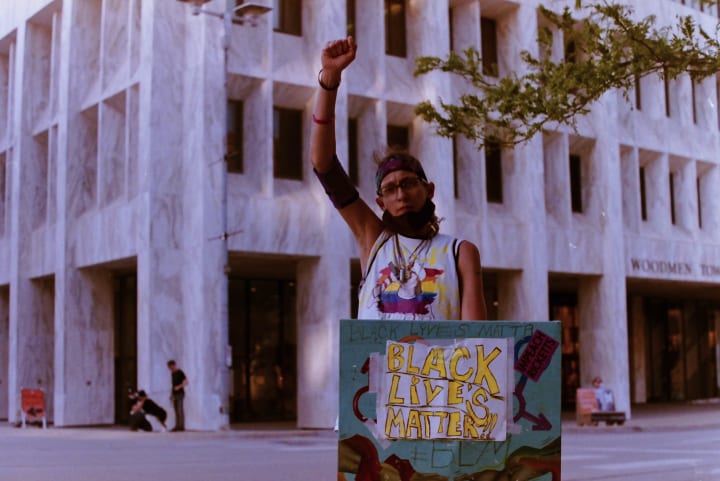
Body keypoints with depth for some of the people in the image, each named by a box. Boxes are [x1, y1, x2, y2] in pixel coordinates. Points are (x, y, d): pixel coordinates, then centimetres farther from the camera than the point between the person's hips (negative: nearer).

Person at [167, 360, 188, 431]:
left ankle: (182, 426, -9)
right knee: (176, 411, 5)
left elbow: (186, 382, -17)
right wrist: (171, 394, 18)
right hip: (175, 394, 7)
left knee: (180, 410, -9)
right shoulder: (172, 373, 15)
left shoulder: (180, 372, -9)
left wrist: (179, 386, -34)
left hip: (180, 394, -7)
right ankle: (177, 426, 5)